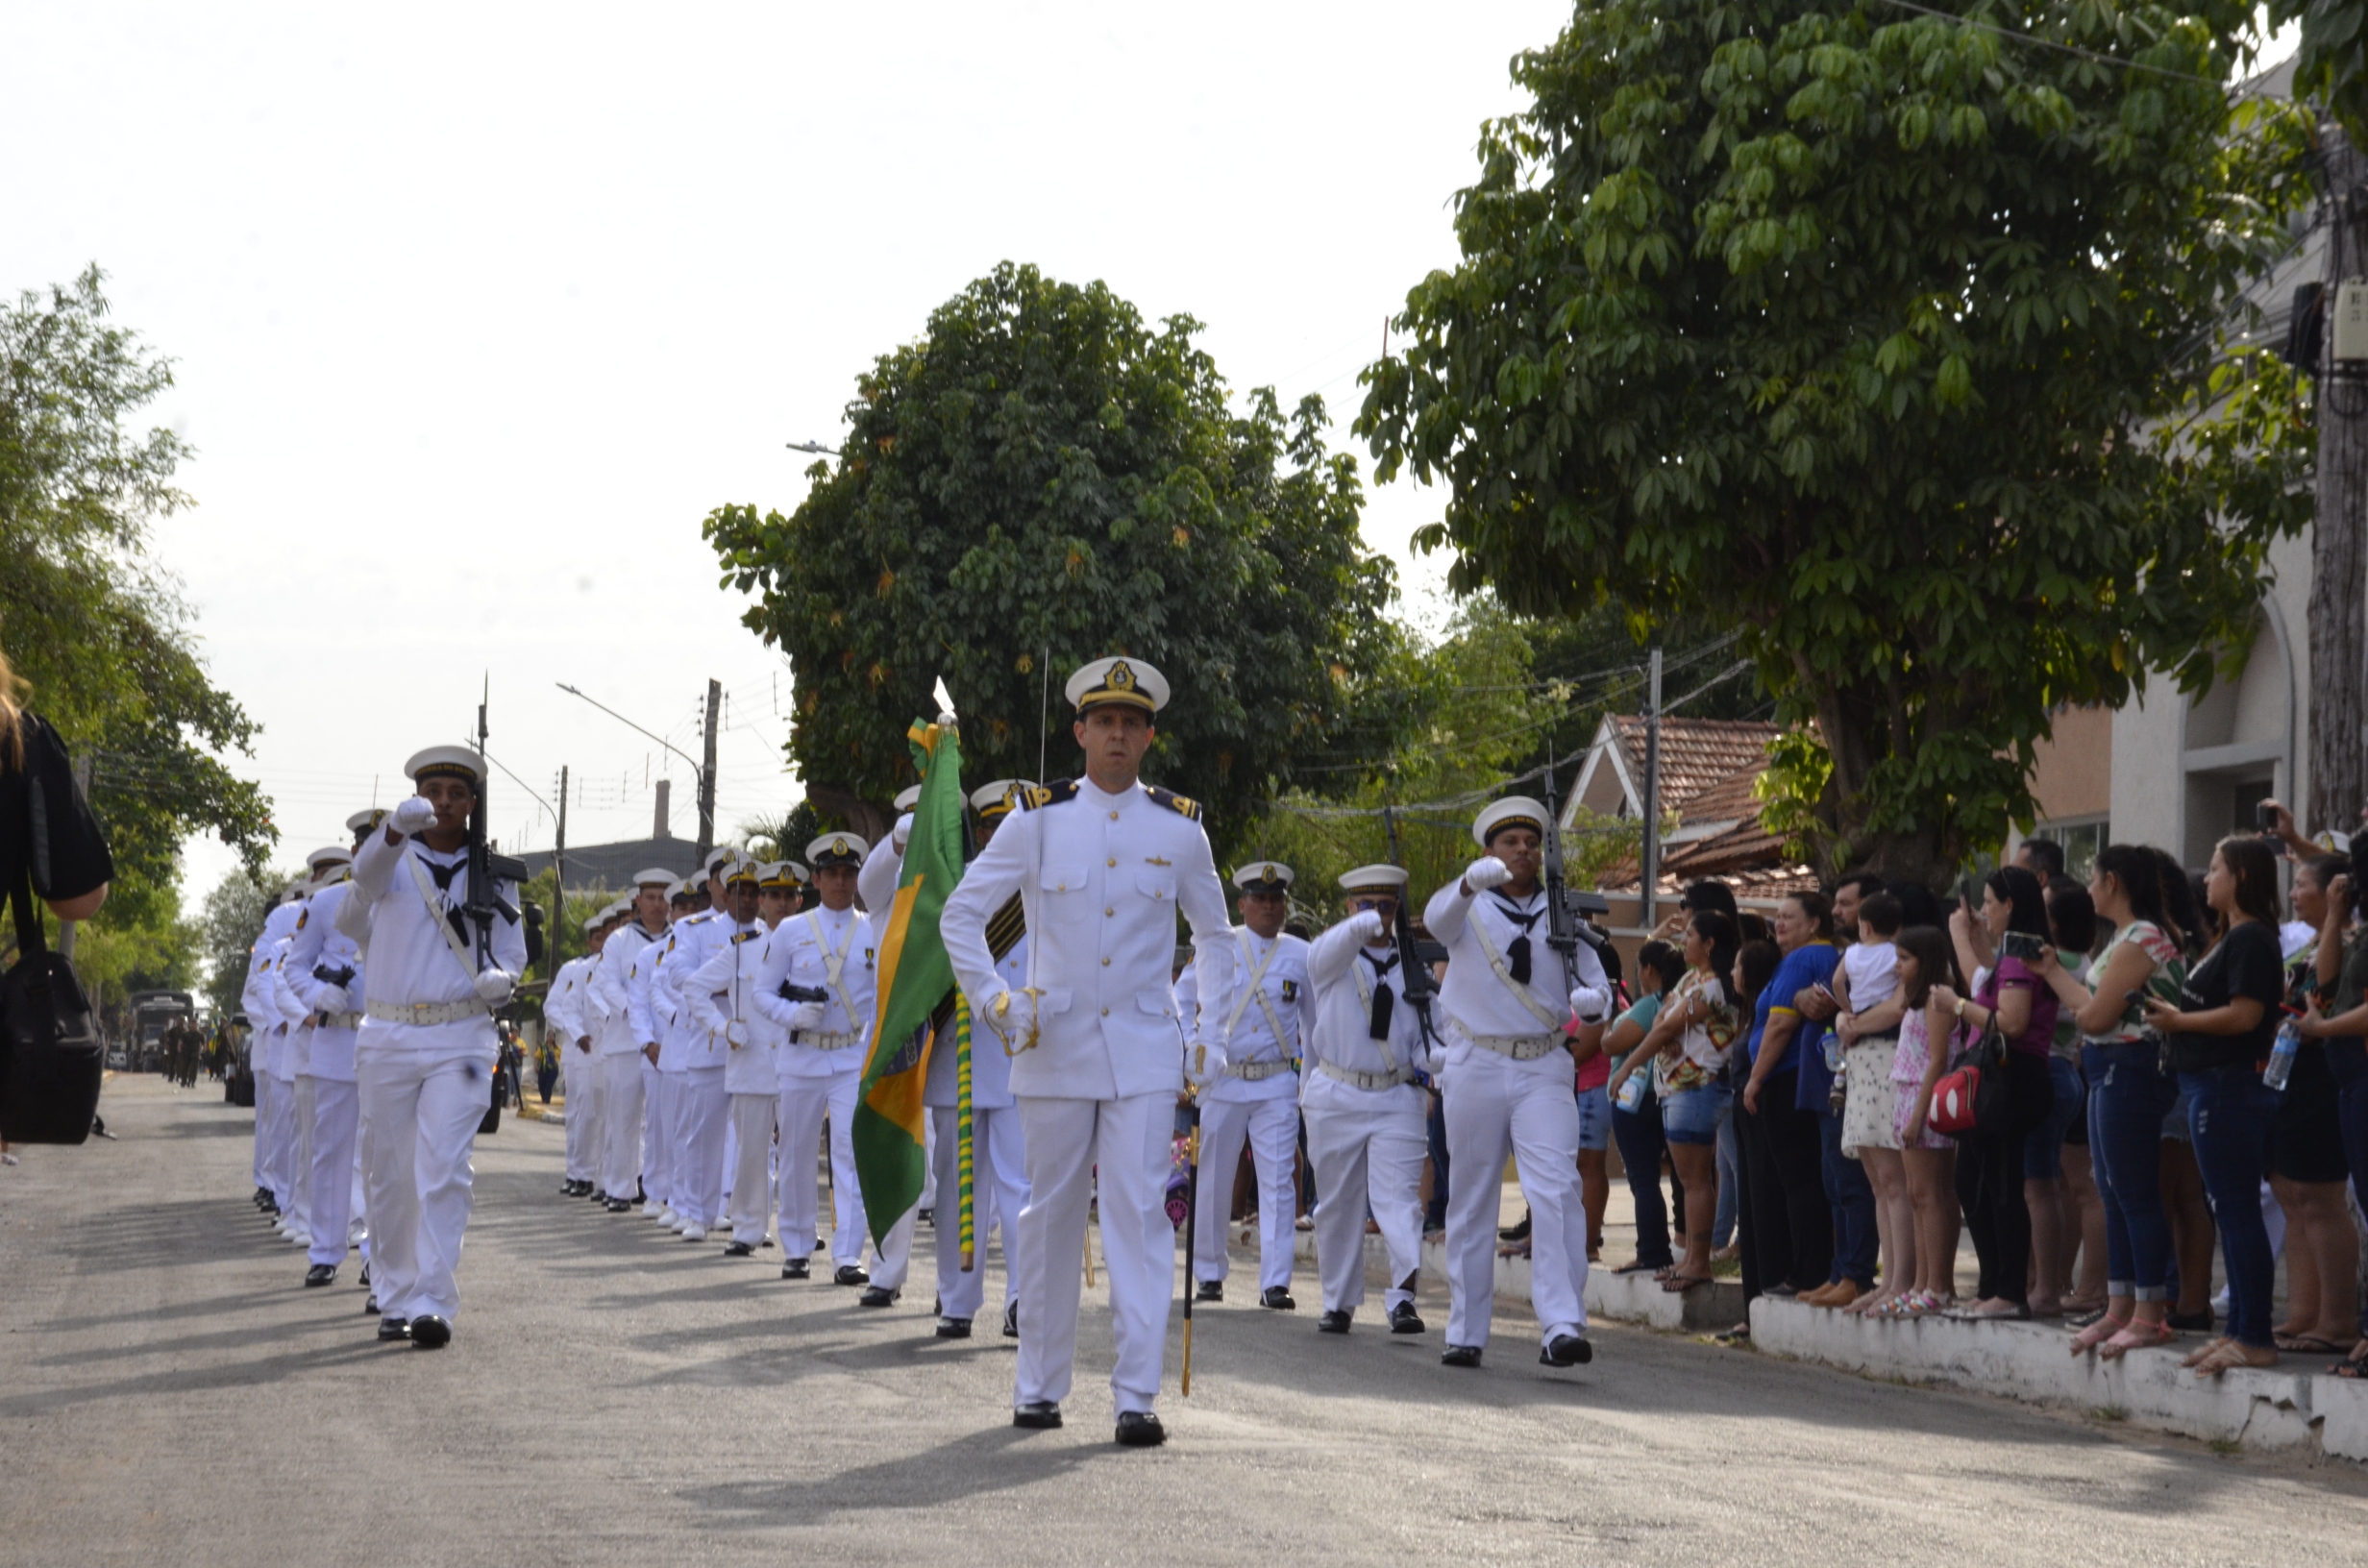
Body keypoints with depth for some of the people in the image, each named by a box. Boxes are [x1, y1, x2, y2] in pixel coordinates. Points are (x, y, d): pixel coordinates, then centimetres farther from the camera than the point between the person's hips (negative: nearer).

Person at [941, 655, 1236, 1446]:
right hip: (1055, 1050, 0)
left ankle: (1136, 1396, -8)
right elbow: (959, 914, 5)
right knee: (1052, 1215, 8)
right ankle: (1039, 1386, 19)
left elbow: (1215, 935, 17)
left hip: (1145, 1052, 0)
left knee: (1140, 1213, -8)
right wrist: (994, 1002, -7)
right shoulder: (1038, 820, 0)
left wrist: (1211, 1036, 7)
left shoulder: (1179, 830, 4)